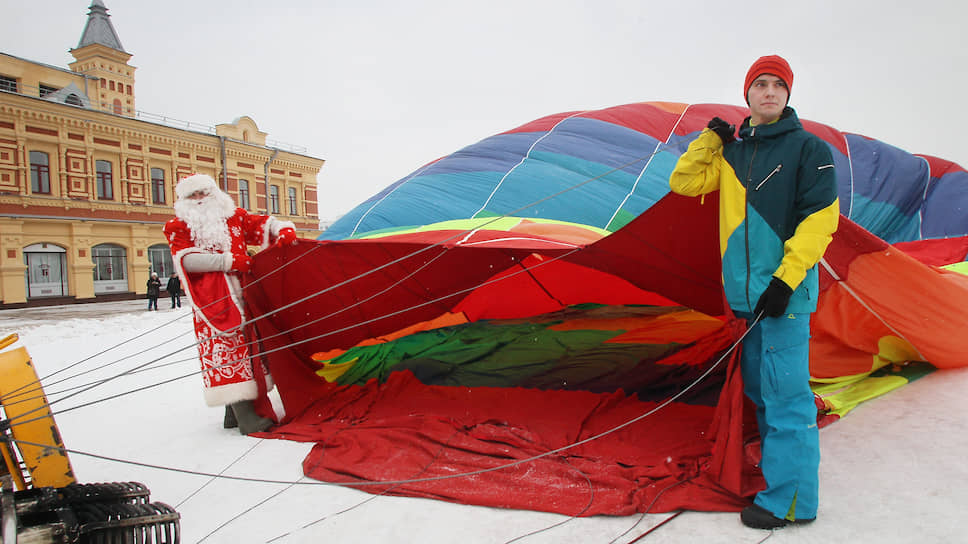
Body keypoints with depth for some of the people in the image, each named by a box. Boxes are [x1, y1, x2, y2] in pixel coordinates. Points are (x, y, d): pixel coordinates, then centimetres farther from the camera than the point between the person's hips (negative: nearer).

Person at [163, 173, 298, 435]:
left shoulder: (234, 216, 15)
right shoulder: (178, 227, 5)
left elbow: (263, 224, 11)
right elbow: (187, 259, -9)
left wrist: (283, 229, -13)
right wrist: (228, 260, -16)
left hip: (242, 293, 4)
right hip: (212, 300, -4)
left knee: (244, 343, 4)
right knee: (226, 347, -11)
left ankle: (234, 412, 14)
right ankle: (245, 417, -14)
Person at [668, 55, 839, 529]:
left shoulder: (807, 148, -4)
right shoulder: (732, 152, 14)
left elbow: (821, 218, -10)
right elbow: (682, 182, 12)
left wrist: (787, 278, -18)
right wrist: (711, 138, 5)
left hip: (785, 292, -7)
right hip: (746, 291, 7)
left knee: (784, 392, -5)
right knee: (758, 387, 18)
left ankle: (791, 499, 5)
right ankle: (775, 465, 36)